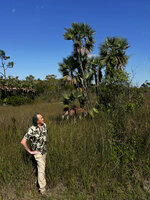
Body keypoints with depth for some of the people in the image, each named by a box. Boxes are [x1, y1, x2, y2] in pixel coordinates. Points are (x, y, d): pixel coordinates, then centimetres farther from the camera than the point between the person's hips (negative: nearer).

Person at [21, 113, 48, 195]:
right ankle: (42, 189, 7)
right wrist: (30, 151, -21)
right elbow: (23, 142, -30)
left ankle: (40, 180, 44)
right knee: (41, 169, -5)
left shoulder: (44, 125, -7)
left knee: (42, 166, 22)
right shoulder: (32, 129, -29)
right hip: (37, 152, -7)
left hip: (44, 150, 7)